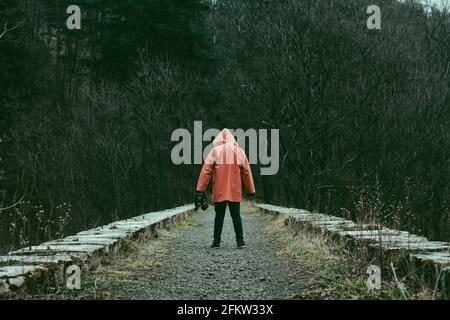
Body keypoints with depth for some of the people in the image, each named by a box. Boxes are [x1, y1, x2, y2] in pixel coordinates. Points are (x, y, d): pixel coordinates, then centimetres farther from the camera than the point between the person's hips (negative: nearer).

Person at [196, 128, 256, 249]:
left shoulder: (215, 151, -2)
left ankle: (216, 241, 7)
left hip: (219, 192, -1)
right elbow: (246, 172, 7)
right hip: (235, 192, 1)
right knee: (236, 215, 6)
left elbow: (206, 170, -6)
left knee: (219, 216, 6)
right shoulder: (239, 151, 4)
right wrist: (251, 191, 12)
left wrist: (201, 189, -5)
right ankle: (240, 240, 2)